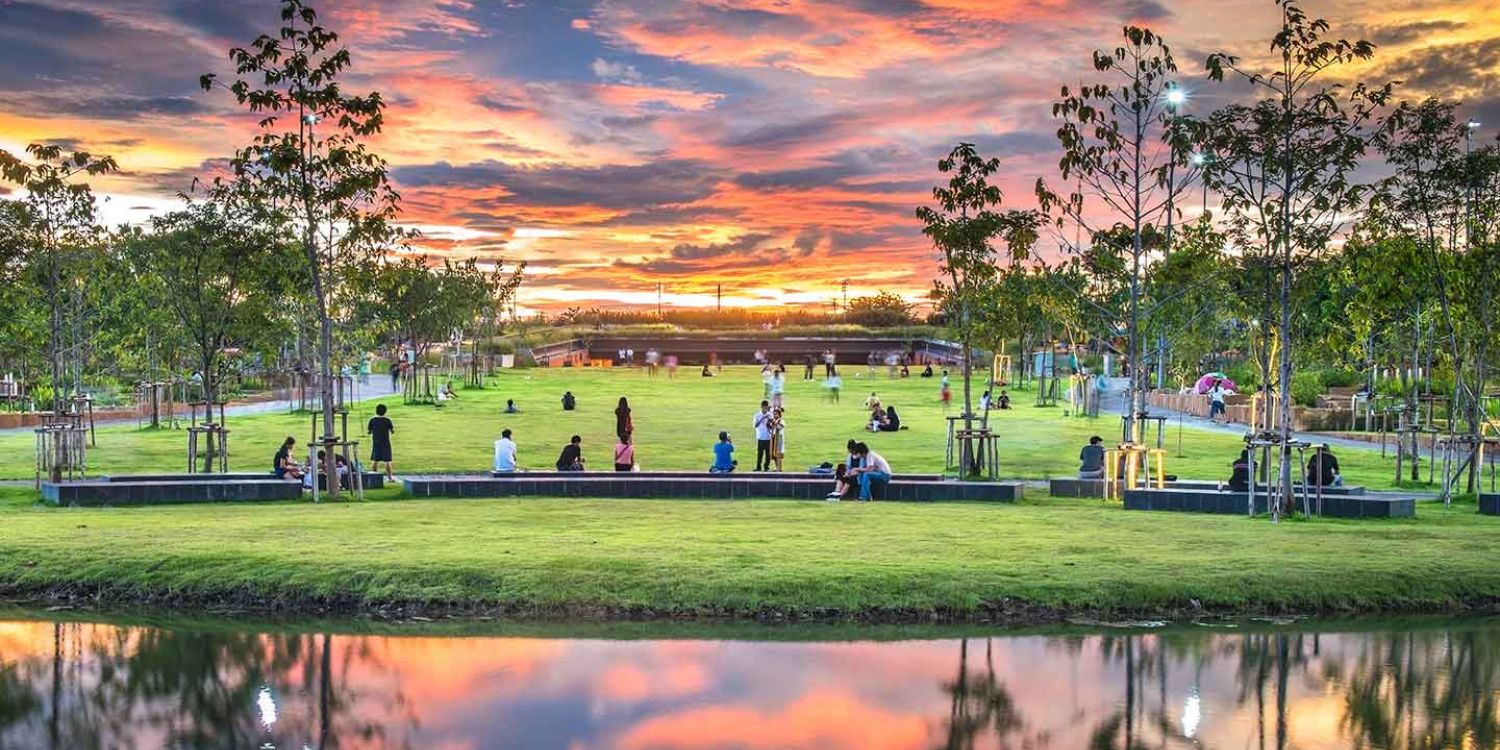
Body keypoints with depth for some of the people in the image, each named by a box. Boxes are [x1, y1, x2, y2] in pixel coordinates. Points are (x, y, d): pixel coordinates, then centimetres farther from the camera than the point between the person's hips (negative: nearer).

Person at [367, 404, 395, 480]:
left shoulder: (372, 420, -3)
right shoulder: (387, 420, -9)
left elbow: (369, 431, 1)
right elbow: (392, 431, -6)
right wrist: (393, 427, 14)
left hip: (376, 443, 2)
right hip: (385, 443, -2)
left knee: (375, 460, 12)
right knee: (387, 461, 2)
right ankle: (390, 477, 3)